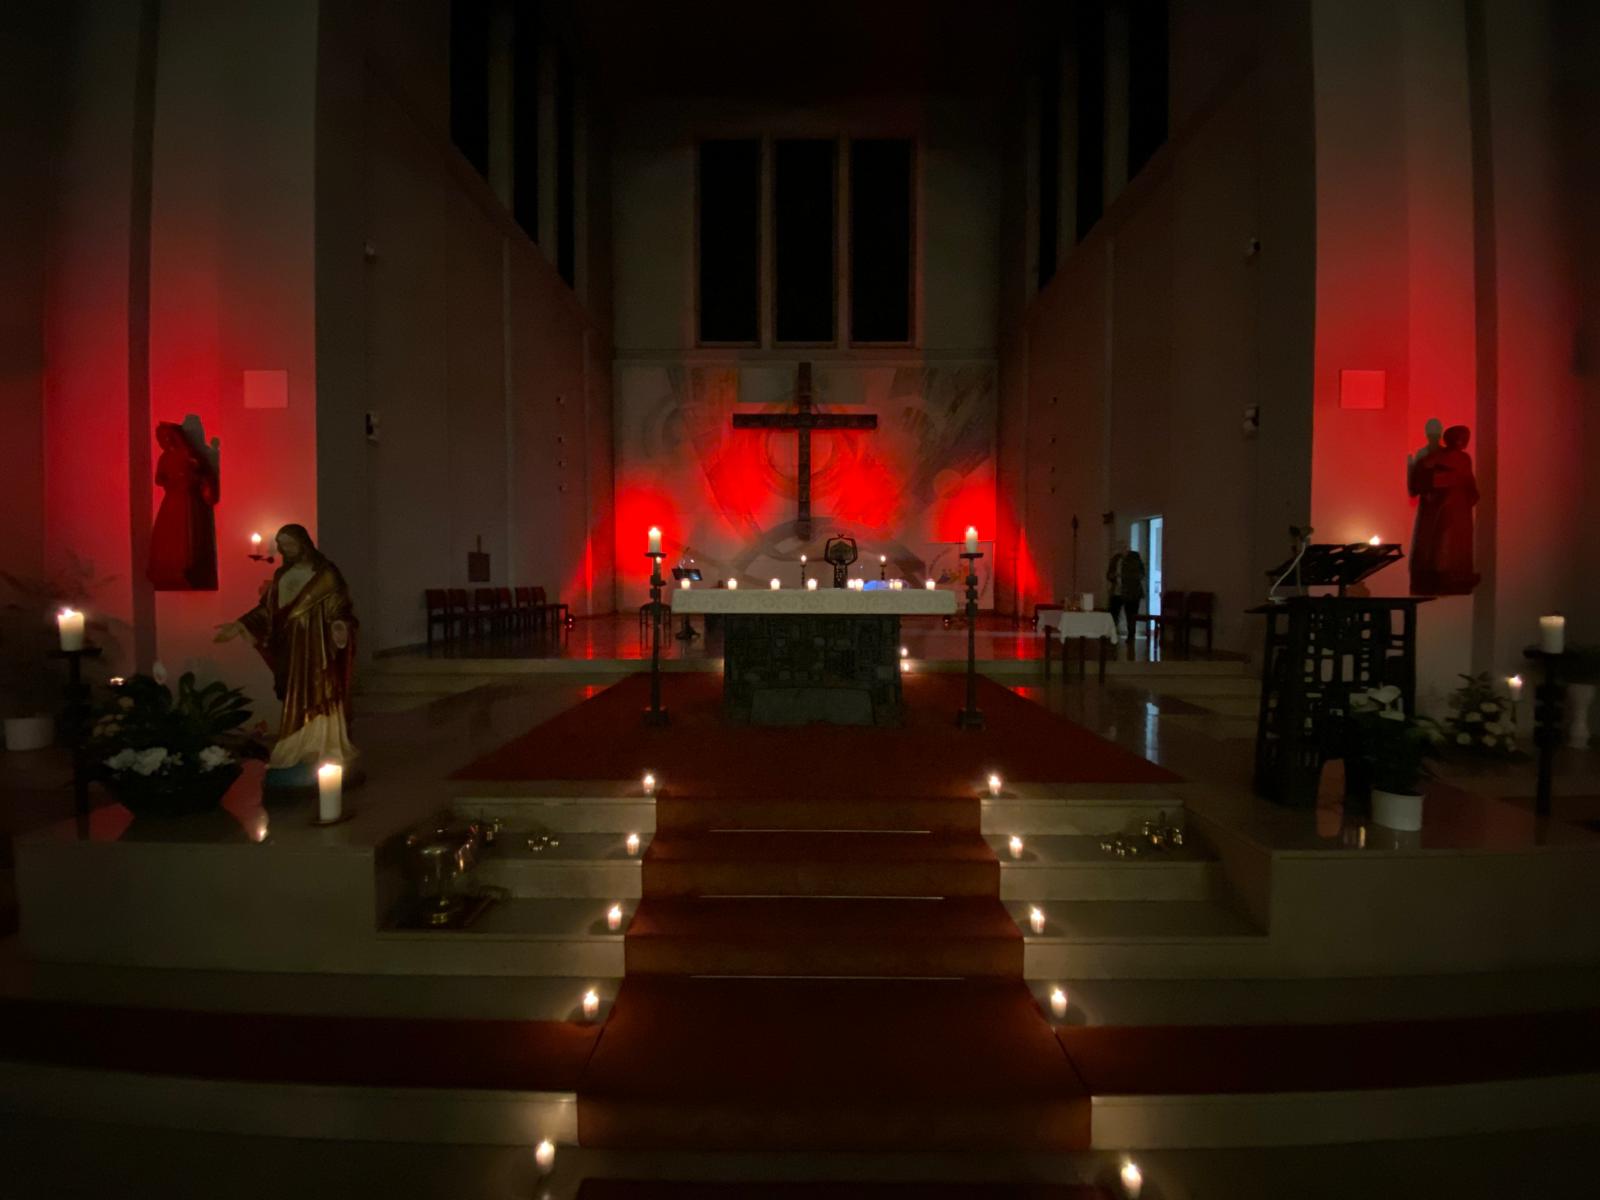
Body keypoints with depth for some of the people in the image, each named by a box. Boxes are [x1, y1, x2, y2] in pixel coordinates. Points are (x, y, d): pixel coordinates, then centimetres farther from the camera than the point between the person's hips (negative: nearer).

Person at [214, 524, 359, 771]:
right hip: (291, 650, 6)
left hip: (318, 649, -6)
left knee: (320, 700, -3)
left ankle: (326, 755, 3)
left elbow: (339, 608, -12)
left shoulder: (325, 573, -6)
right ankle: (297, 754, 17)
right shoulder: (282, 575, 13)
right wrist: (240, 626, 2)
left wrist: (339, 626, -31)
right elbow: (267, 609, 12)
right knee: (295, 703, 9)